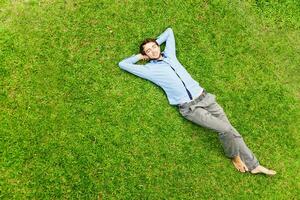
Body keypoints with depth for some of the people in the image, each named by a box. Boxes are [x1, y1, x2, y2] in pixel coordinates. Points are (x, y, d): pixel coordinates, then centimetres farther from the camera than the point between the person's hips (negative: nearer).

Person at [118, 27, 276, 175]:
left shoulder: (169, 54, 17)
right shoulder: (149, 69, 4)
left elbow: (169, 31, 31)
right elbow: (123, 64, 5)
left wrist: (156, 42, 24)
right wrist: (140, 56, 13)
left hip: (203, 96, 5)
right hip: (188, 107, -5)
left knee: (230, 129, 0)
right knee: (224, 129, -17)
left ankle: (254, 165, 11)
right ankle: (234, 156, 13)